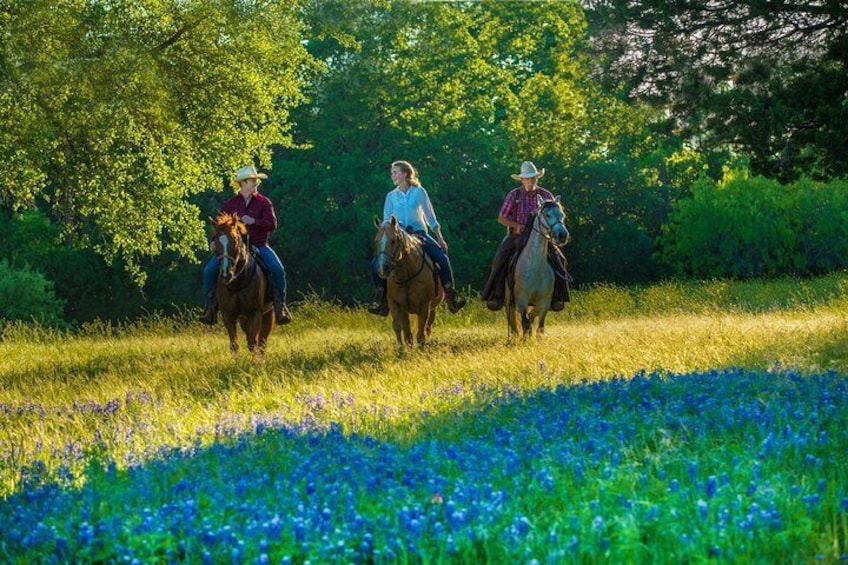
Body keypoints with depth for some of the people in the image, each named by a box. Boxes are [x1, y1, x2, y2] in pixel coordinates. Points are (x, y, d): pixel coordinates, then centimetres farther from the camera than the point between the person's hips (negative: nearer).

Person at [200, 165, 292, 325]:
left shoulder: (264, 202, 3)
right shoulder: (229, 205, 7)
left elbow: (272, 224, -8)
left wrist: (254, 221, -22)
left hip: (259, 246, -1)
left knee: (278, 270, -27)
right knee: (209, 269, -18)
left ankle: (280, 305, -11)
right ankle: (211, 305, -6)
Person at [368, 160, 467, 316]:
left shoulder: (419, 192, 6)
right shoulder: (391, 196, 12)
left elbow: (430, 217, 8)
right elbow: (386, 222, 14)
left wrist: (440, 239, 6)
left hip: (419, 233, -2)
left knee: (442, 258, -25)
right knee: (376, 263, -20)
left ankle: (451, 295, -16)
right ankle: (380, 298, -7)